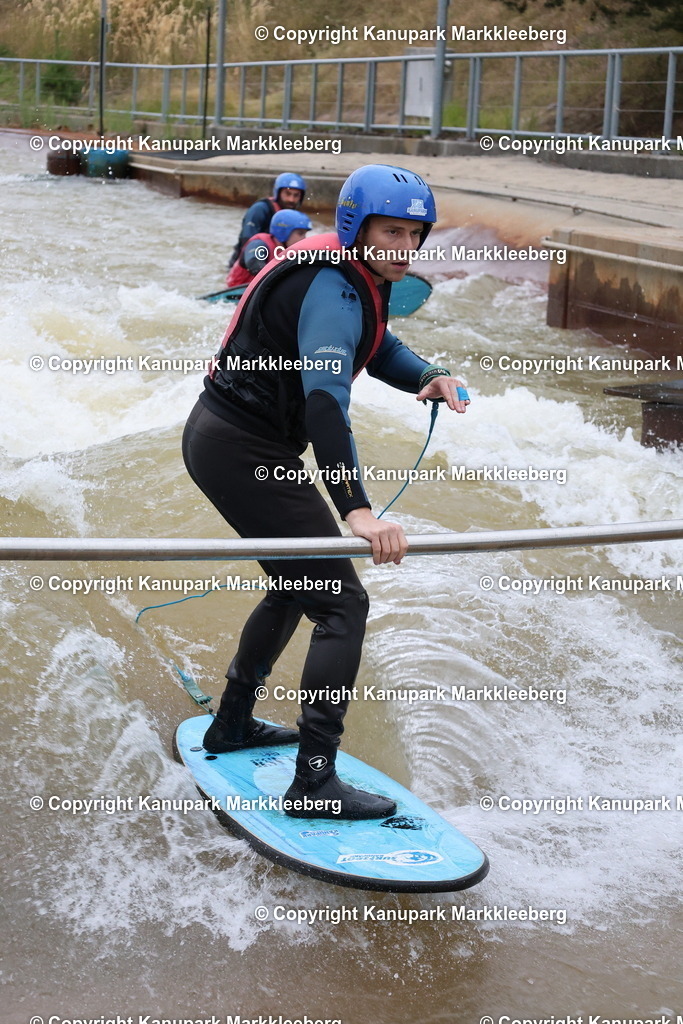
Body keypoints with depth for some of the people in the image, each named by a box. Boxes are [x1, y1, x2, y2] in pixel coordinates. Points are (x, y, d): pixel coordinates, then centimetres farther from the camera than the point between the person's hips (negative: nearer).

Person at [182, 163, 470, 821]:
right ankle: (314, 781, -12)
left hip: (222, 440, 11)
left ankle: (230, 725, 37)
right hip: (243, 452, -11)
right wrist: (357, 510, -46)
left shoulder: (359, 277, 9)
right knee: (342, 604, -11)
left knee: (298, 586, 26)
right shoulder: (332, 288, -22)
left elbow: (377, 347, 18)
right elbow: (325, 400, -35)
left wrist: (428, 379, -5)